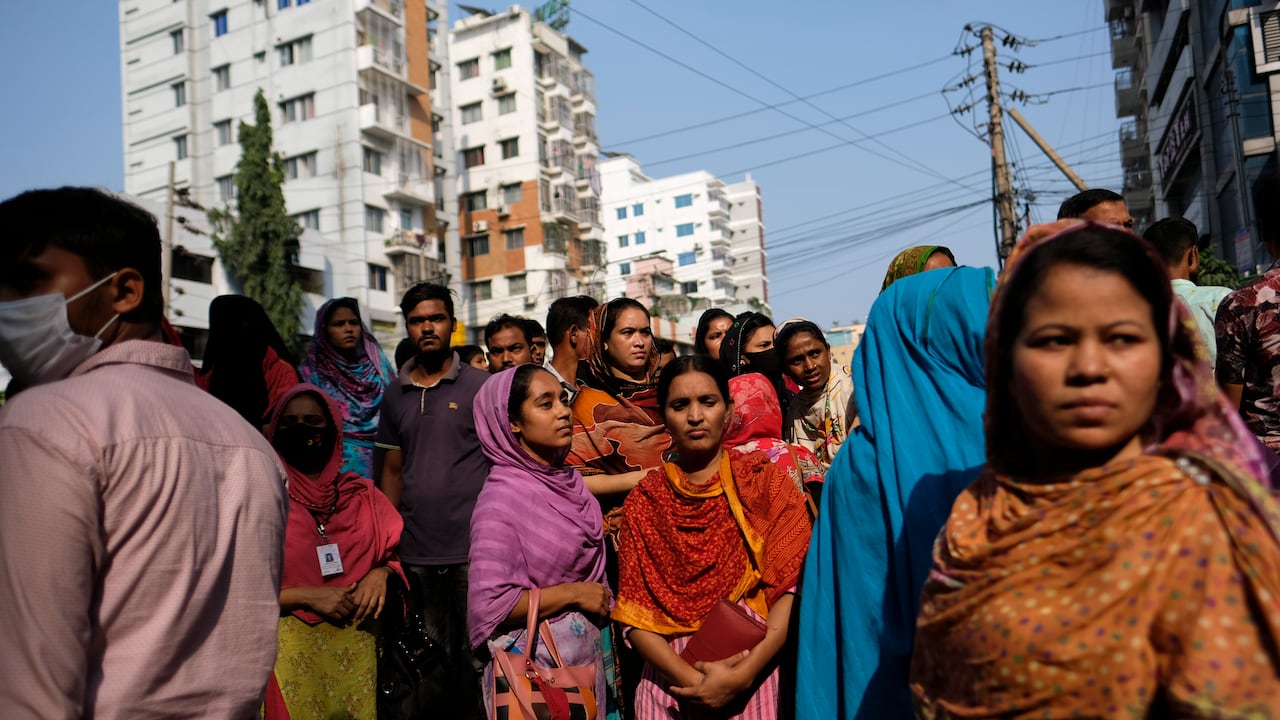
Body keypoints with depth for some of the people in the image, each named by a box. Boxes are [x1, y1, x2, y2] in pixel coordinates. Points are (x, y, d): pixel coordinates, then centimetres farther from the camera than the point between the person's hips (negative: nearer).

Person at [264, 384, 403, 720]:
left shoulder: (363, 496, 5)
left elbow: (400, 555, 13)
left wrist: (382, 574, -8)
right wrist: (305, 596, -15)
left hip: (355, 650, 3)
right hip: (291, 653, -3)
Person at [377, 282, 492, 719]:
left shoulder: (480, 386, -1)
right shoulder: (395, 396, 11)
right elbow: (393, 471, 15)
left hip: (472, 548, -4)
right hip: (416, 552, 4)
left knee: (476, 657, 4)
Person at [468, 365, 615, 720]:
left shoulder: (567, 479, 3)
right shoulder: (501, 498, -19)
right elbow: (489, 605, -24)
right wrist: (573, 593, -18)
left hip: (589, 651, 7)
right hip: (536, 659, -7)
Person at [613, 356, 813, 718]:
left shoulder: (766, 481, -2)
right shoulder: (643, 500, 2)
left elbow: (794, 587, -9)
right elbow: (635, 612, -2)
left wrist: (742, 675, -19)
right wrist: (689, 677, -16)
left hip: (755, 674, -1)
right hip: (671, 680, 1)